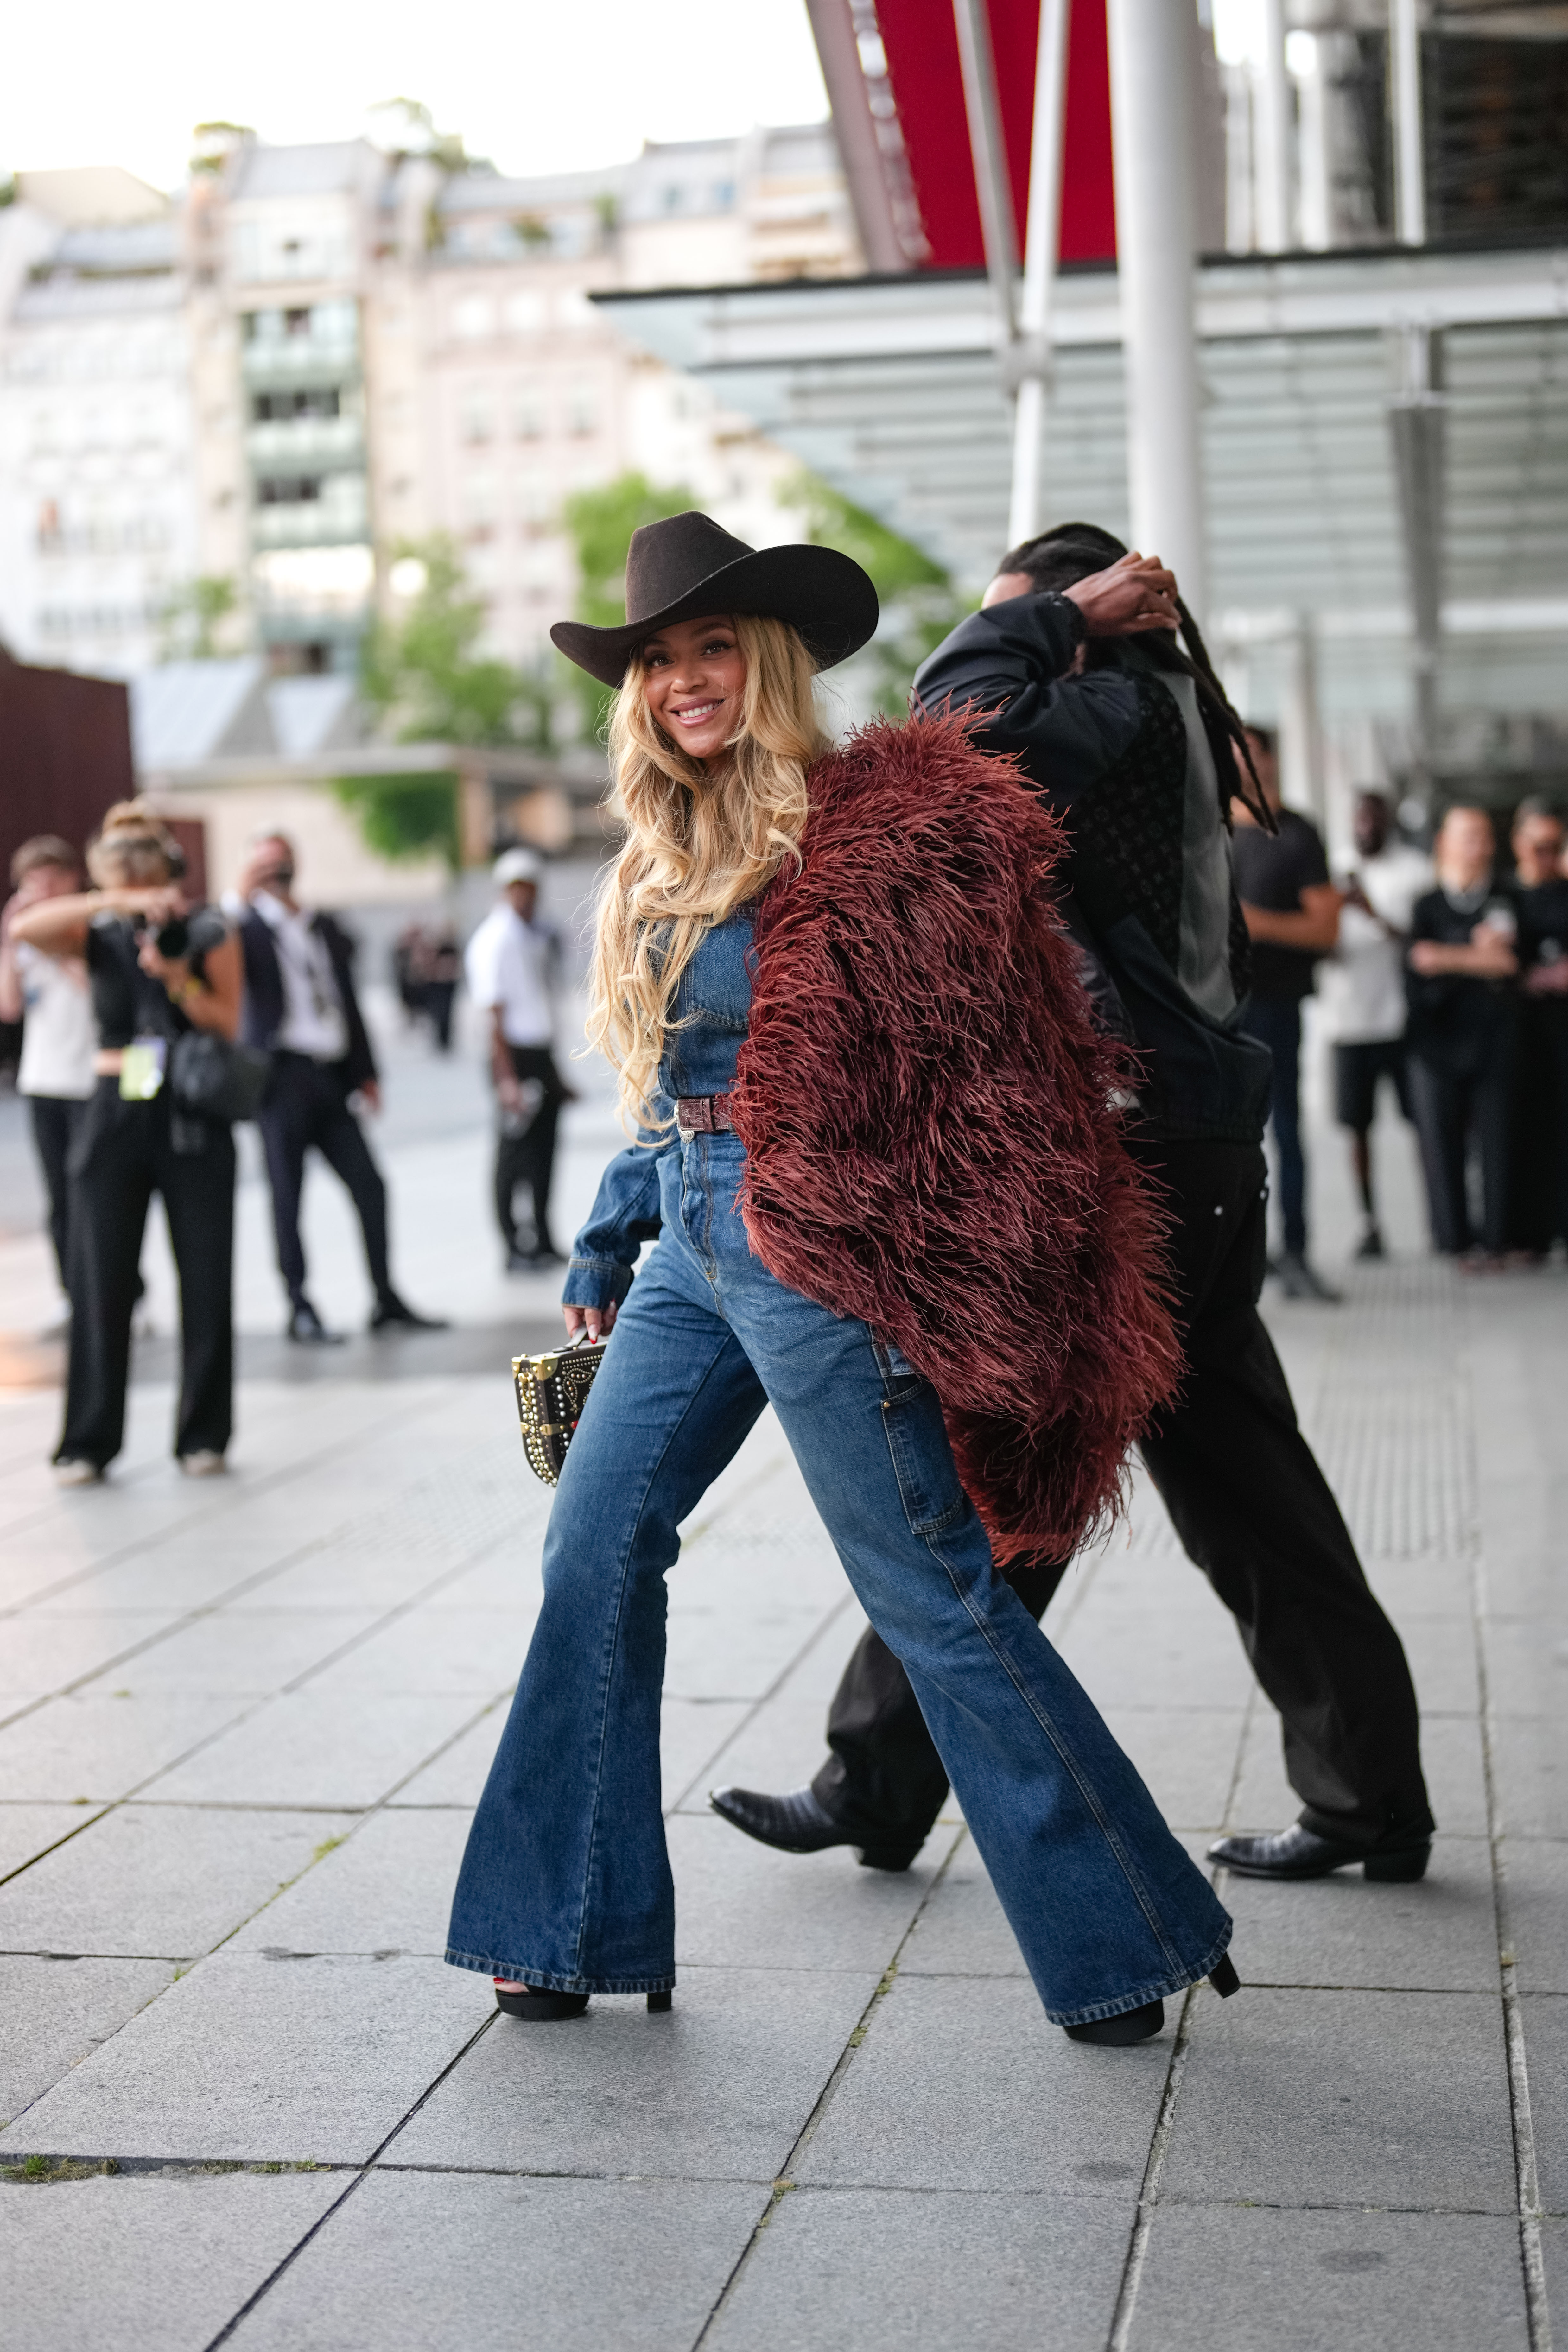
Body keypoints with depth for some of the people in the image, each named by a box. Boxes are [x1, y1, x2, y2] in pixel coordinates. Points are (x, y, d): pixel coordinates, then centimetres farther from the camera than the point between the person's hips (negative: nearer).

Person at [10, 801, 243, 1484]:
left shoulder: (210, 934, 2)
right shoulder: (99, 935, 4)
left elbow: (229, 1025, -2)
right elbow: (24, 927, -15)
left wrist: (178, 978, -19)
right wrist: (118, 903, -23)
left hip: (193, 1124, -1)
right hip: (116, 1118, 1)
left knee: (207, 1284, 1)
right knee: (101, 1285, 0)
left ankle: (203, 1435, 13)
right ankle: (89, 1444, 7)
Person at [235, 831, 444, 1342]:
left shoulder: (327, 929, 18)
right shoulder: (247, 929, 1)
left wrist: (366, 1072, 14)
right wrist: (241, 900, -29)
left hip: (331, 1077, 5)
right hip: (281, 1076, -5)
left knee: (369, 1185, 2)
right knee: (287, 1195, -1)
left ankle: (386, 1300, 10)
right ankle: (300, 1310, 6)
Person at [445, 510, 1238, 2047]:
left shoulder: (859, 828, -7)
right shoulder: (669, 863, 16)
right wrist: (607, 1242, 25)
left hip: (809, 1248, -8)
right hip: (695, 1245, 8)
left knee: (933, 1591, -4)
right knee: (595, 1553, 8)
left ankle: (1131, 1934, 10)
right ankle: (576, 1934, 20)